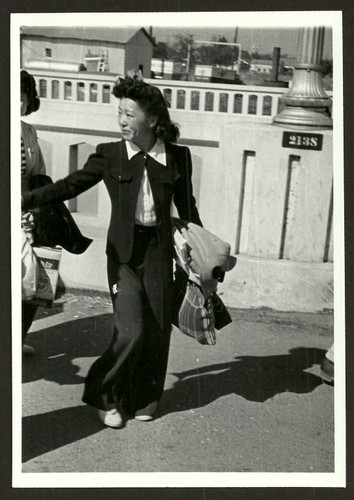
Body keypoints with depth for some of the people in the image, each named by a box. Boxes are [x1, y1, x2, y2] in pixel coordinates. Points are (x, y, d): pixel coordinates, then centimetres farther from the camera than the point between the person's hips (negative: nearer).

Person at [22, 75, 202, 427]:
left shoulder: (178, 157, 1)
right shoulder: (109, 155, -2)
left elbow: (186, 207, 11)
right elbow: (69, 186, -4)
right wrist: (23, 200, -14)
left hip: (159, 252, 2)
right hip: (123, 252, -1)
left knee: (157, 330, 6)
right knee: (131, 330, -11)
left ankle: (144, 400, 28)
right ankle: (105, 396, 13)